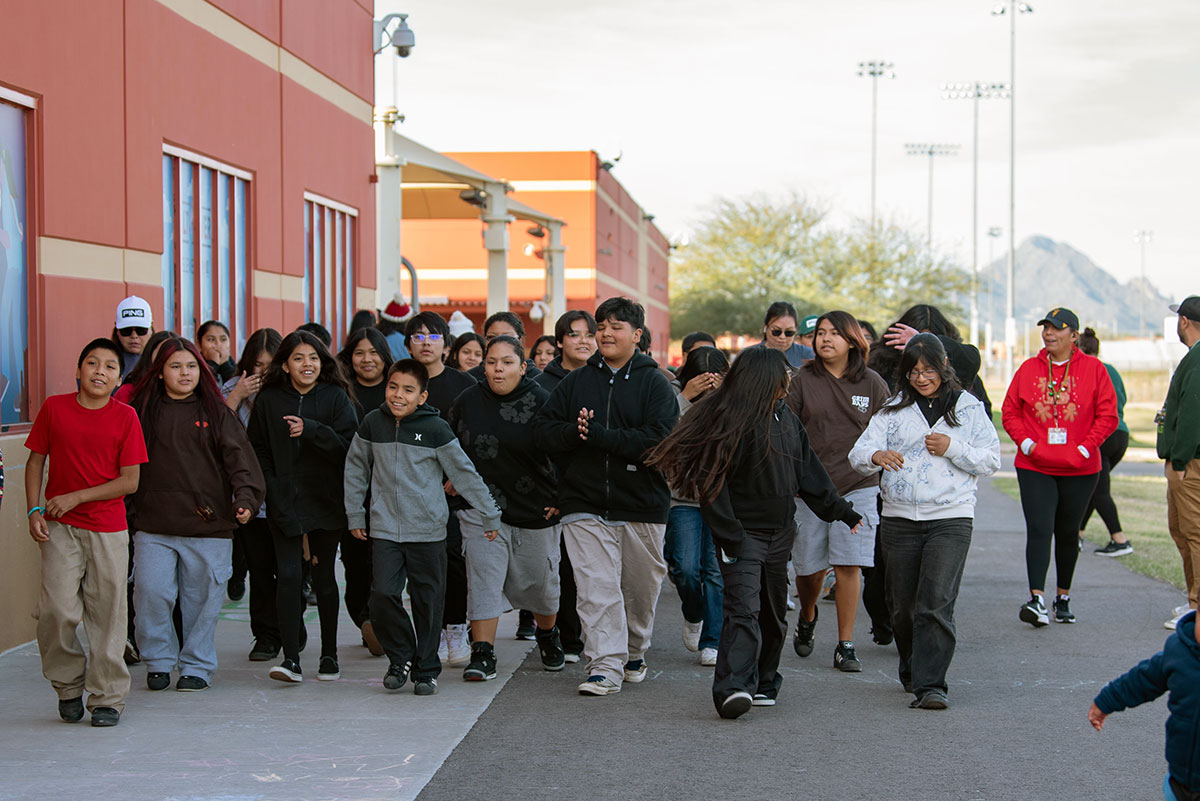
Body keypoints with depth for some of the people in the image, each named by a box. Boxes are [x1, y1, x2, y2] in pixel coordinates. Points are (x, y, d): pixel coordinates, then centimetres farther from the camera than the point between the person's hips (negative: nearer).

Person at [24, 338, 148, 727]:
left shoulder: (125, 417, -2)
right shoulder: (54, 407, 1)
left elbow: (130, 481, -4)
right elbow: (36, 461, 9)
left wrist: (75, 497, -10)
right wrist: (34, 511, -4)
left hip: (109, 528, 0)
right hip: (59, 527, 0)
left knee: (107, 614, 2)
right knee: (57, 609, -9)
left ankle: (106, 698, 13)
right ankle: (68, 686, 14)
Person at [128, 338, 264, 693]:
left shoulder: (215, 411, 6)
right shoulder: (144, 411, 9)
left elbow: (239, 457, -2)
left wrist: (245, 498, -17)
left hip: (208, 526, -1)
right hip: (154, 525, 1)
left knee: (202, 598, 4)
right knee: (152, 593, -7)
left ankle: (196, 666, 18)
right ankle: (159, 661, 13)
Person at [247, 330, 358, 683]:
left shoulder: (336, 398, 2)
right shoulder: (268, 400, 6)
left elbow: (349, 446, -7)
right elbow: (257, 451, 10)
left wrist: (311, 430, -19)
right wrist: (271, 491, -1)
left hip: (326, 501, 0)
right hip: (284, 503, 0)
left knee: (323, 575, 7)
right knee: (288, 575, -10)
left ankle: (329, 654, 19)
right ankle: (291, 659, -12)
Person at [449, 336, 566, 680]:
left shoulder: (541, 402, -8)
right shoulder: (467, 402, 1)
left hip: (536, 510, -1)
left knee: (540, 582, 11)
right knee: (484, 579, -11)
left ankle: (547, 634, 40)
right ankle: (482, 654, -10)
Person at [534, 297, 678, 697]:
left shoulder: (654, 383, 0)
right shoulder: (575, 381, 11)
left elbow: (658, 438, -14)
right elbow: (544, 430, 6)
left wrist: (598, 435, -20)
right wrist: (575, 433, -16)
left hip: (641, 503, -1)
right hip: (584, 502, 1)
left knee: (641, 588, 11)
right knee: (596, 588, -9)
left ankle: (634, 653, 33)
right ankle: (605, 666, -10)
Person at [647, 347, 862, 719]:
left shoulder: (785, 417, 13)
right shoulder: (731, 420, -13)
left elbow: (808, 472, 22)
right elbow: (711, 483, -16)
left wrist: (841, 510, 23)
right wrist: (729, 537, -19)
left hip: (780, 532, 8)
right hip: (743, 533, -8)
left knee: (773, 612, 12)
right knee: (743, 608, -19)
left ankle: (762, 684, 24)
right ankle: (732, 689, -27)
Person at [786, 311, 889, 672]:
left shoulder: (872, 384, 5)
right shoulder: (803, 380, 2)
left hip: (857, 486, 0)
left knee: (848, 565, -8)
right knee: (809, 568, 6)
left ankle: (845, 646, 1)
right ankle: (807, 619, 38)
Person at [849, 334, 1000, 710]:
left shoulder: (969, 408, 6)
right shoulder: (894, 409, 8)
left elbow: (991, 460, 4)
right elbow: (859, 452, -2)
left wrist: (952, 448, -12)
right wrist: (877, 456, -25)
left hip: (951, 518, -2)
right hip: (899, 518, 3)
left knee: (936, 603, -14)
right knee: (902, 605, 8)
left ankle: (930, 685, -15)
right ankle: (912, 670, 31)